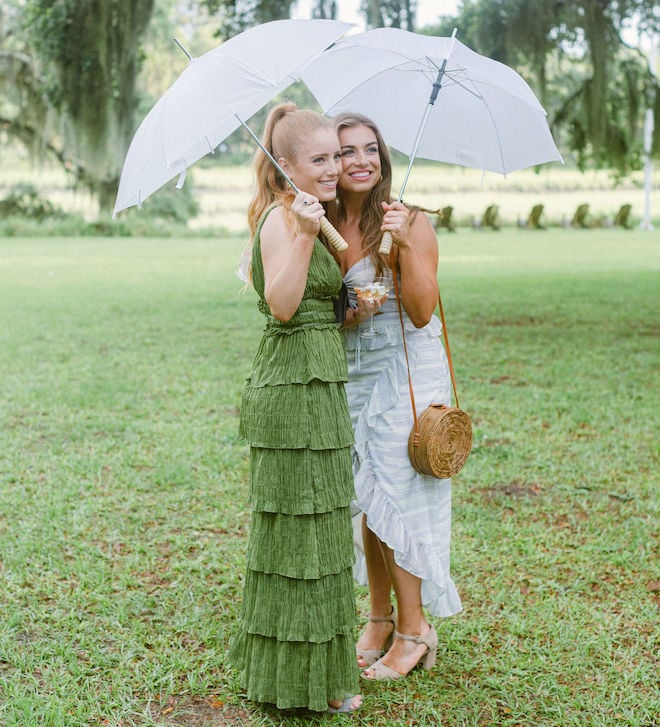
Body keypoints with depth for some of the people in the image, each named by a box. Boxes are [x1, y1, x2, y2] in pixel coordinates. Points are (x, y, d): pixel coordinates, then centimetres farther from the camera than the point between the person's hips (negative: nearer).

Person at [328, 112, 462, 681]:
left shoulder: (410, 223, -10)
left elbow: (422, 313, -17)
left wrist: (407, 244, -28)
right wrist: (347, 317, -12)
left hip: (407, 375, -5)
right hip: (350, 377, 5)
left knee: (398, 498, -2)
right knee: (364, 503, 11)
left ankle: (412, 631, 13)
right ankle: (380, 618, 27)